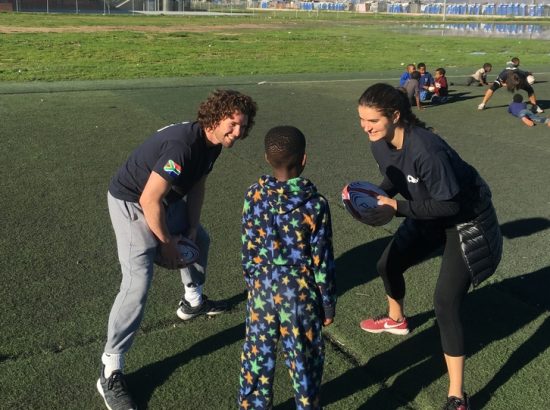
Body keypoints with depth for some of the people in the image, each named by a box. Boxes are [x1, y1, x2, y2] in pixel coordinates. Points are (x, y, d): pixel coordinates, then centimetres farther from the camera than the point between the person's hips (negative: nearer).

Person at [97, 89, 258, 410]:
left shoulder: (212, 144, -4)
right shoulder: (182, 145, -33)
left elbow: (198, 186, 9)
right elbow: (149, 200, -30)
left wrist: (190, 228, 2)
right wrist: (167, 243, -18)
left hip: (167, 199, 10)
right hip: (132, 202, -10)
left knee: (200, 240, 25)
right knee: (139, 281, -19)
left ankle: (193, 301, 50)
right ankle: (110, 372, -11)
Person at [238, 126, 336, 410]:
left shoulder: (254, 195, -9)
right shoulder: (315, 204, -17)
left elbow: (248, 249, -1)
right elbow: (322, 261, -11)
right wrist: (328, 303, 1)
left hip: (263, 289, 3)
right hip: (301, 292, -3)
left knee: (258, 354, 18)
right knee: (304, 358, 14)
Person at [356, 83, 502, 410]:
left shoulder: (425, 148, -37)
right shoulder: (380, 143, -12)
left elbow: (448, 204, -31)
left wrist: (397, 208, -31)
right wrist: (374, 195, -15)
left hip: (466, 220, -8)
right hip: (429, 215, 8)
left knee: (446, 303, -12)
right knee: (388, 265, 20)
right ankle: (397, 320, 53)